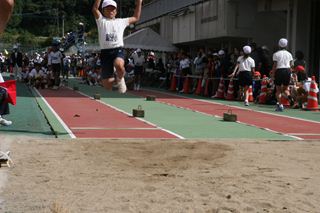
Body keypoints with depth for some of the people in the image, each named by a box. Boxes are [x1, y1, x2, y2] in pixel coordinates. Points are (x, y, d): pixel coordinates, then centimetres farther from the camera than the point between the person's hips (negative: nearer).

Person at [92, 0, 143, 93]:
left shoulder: (121, 21, 19)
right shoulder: (101, 20, 11)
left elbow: (136, 18, 27)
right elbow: (95, 9, -5)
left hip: (118, 50, 0)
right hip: (105, 52, 0)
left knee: (119, 65, -34)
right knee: (107, 83, -2)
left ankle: (120, 79, -4)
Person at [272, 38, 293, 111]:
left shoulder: (276, 54, -1)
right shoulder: (289, 54, 9)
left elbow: (275, 65, -5)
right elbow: (291, 65, 6)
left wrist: (273, 74, 0)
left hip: (279, 71, -3)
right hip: (287, 71, 3)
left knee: (278, 90, 6)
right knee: (286, 88, 15)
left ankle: (279, 105, -1)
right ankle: (288, 95, -19)